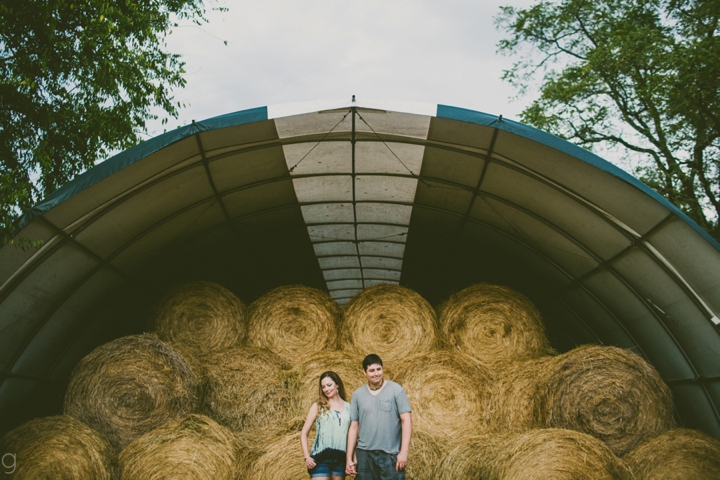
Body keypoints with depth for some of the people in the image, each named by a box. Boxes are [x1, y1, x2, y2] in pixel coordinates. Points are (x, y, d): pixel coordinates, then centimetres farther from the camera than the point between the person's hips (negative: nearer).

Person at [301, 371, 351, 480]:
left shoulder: (348, 407, 9)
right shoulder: (317, 406, 4)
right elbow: (304, 433, 4)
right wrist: (307, 456, -7)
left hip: (340, 459, 3)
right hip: (320, 459, -2)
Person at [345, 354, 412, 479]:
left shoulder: (396, 390, -2)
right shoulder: (357, 395, 6)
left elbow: (407, 420, -5)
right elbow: (354, 427, 8)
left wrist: (404, 451, -12)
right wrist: (349, 457, 5)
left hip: (390, 455, -3)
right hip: (364, 454, 3)